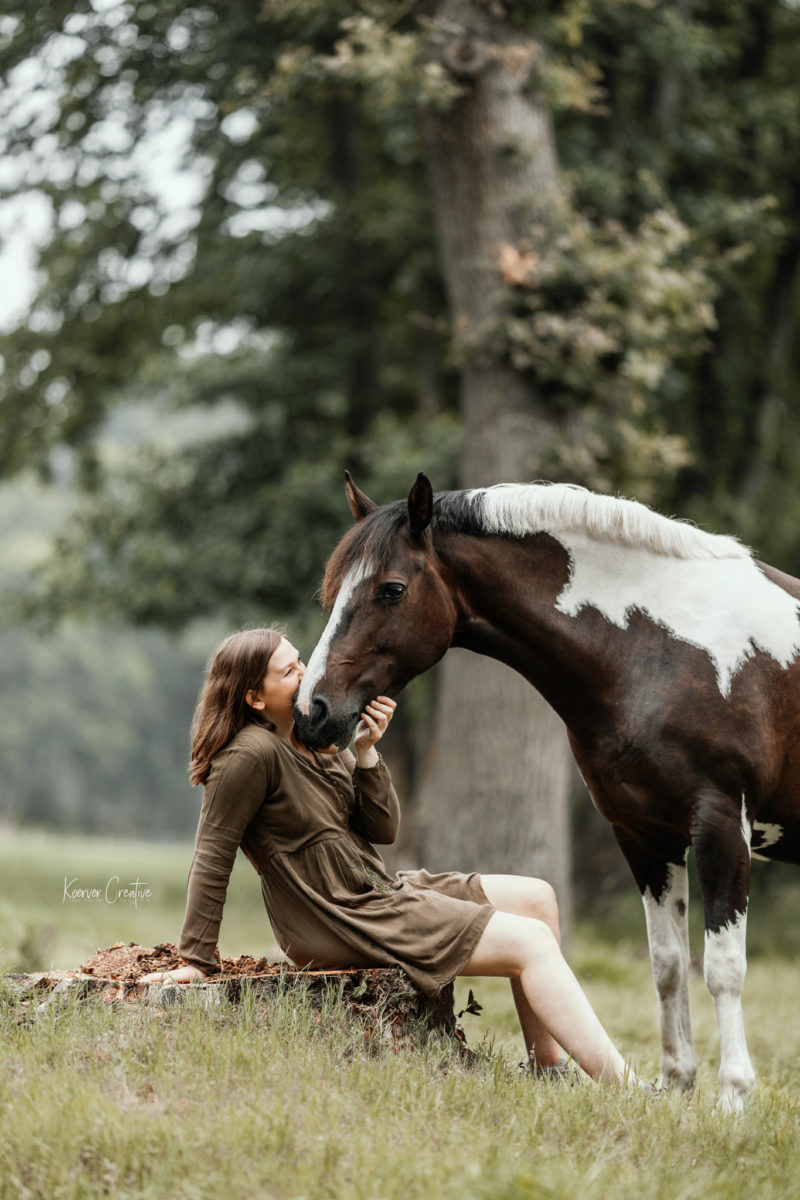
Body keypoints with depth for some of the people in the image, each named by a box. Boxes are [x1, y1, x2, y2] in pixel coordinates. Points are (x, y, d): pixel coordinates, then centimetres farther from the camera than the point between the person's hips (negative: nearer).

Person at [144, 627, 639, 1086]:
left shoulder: (319, 741, 9)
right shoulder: (253, 754, -19)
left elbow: (384, 830, 7)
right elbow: (213, 854, -17)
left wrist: (365, 753, -7)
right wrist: (197, 960, -17)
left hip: (380, 891, 10)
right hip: (342, 925, -10)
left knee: (537, 898, 12)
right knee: (532, 943, -14)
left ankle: (550, 1072, 11)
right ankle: (624, 1088, -18)